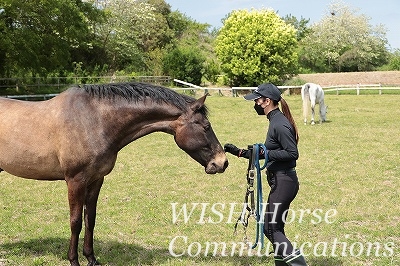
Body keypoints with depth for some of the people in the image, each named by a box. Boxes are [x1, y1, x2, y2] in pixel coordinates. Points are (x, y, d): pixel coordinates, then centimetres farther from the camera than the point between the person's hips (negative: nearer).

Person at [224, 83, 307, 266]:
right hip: (279, 181, 11)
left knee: (270, 228, -6)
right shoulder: (275, 121, 14)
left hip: (284, 181, -11)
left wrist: (265, 153, -24)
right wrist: (240, 152, 19)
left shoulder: (280, 124, -18)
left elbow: (292, 153, -23)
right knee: (275, 227, 15)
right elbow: (270, 153, 21)